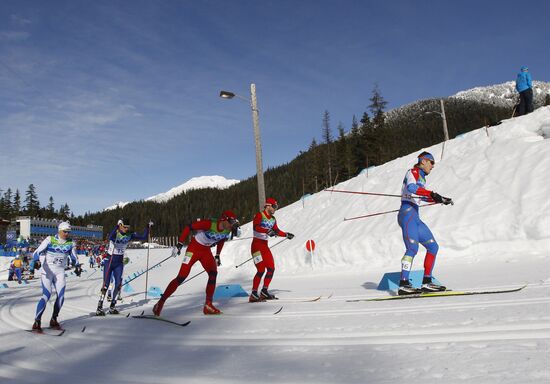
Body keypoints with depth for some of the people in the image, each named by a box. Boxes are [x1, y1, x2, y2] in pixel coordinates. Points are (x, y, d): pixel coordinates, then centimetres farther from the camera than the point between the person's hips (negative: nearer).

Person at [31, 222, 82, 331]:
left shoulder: (71, 243, 3)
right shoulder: (50, 240, -9)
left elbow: (74, 257, 15)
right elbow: (37, 252, -12)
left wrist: (77, 267, 2)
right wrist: (37, 261, -31)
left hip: (60, 272, 4)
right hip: (47, 271, -4)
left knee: (61, 296, -4)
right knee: (47, 295, -16)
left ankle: (54, 320, 16)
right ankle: (36, 323, -6)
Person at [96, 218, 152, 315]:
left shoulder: (130, 235, -1)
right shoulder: (115, 233, -14)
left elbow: (143, 237, -1)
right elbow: (111, 237, -39)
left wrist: (148, 227, -11)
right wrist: (117, 226, -49)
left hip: (119, 263, 4)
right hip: (109, 261, -4)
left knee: (118, 284, -2)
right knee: (106, 284, -7)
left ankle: (112, 306, 11)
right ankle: (99, 307, 1)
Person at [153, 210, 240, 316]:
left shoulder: (227, 230, -9)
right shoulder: (209, 224, -29)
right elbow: (188, 227, -21)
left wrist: (217, 255, 15)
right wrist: (180, 243, -21)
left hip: (206, 251, 6)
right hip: (194, 247, -6)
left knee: (213, 273, -14)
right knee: (182, 277, -10)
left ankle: (208, 305, -5)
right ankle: (161, 302, 4)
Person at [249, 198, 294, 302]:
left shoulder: (272, 219, 13)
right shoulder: (259, 215, -10)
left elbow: (276, 231, 25)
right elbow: (255, 227, -26)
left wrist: (286, 235, 15)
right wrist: (267, 231, -36)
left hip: (265, 246, 8)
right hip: (257, 245, -8)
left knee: (271, 269, 3)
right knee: (261, 270, -12)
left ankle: (264, 291, 15)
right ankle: (253, 295, -4)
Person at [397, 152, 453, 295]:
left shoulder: (421, 178, 25)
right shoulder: (413, 172, -2)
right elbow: (411, 187, -24)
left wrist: (440, 200, 40)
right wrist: (432, 194, -28)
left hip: (415, 217, 10)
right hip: (407, 214, -10)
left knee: (433, 247, 8)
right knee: (412, 248, -22)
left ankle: (426, 282, 11)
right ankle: (403, 284, -26)